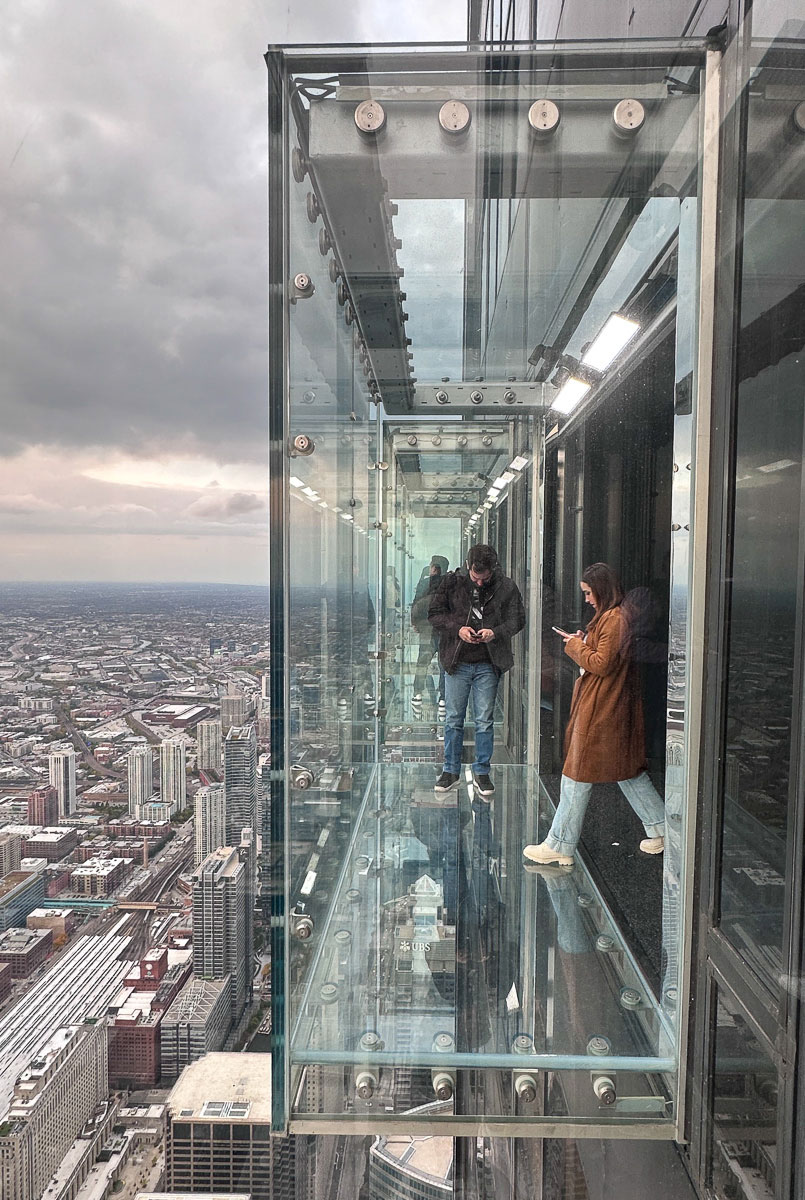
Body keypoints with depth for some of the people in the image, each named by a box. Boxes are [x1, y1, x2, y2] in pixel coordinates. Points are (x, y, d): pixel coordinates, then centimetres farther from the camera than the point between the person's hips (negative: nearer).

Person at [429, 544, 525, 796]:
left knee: (484, 721, 7)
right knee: (453, 719, 8)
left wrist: (496, 632, -17)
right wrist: (457, 628, -16)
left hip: (488, 664, 0)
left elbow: (517, 619, 2)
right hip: (457, 662, 0)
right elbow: (434, 613, 0)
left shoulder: (507, 587, -3)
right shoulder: (452, 582, -3)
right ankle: (451, 770, 22)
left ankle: (481, 771, 22)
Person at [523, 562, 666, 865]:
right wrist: (583, 642, 7)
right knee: (628, 769, 18)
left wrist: (575, 645, -9)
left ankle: (559, 846, 8)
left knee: (577, 776, -2)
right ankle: (661, 830, 25)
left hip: (600, 710, -10)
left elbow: (602, 664, -21)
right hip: (618, 707, 10)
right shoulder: (614, 616, 13)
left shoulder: (613, 619, -19)